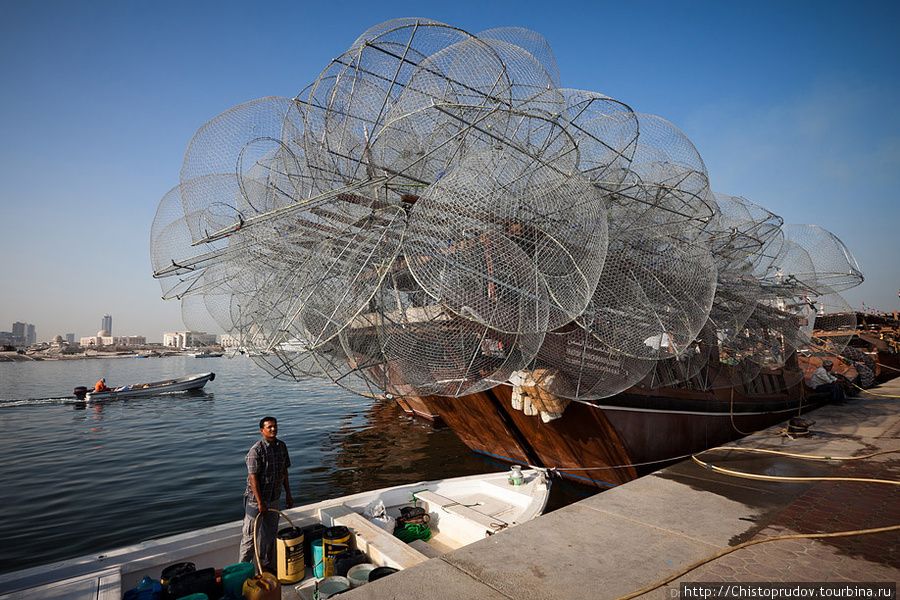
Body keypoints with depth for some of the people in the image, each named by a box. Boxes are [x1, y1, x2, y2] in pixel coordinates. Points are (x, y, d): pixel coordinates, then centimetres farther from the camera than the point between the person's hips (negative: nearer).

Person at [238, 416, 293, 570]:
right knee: (249, 534, 7)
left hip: (274, 498, 6)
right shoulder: (256, 450, -19)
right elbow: (253, 478, -19)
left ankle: (265, 564, 33)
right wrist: (260, 503, -20)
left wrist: (288, 494, 11)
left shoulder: (282, 446, 2)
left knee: (269, 533, 17)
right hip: (256, 499, -6)